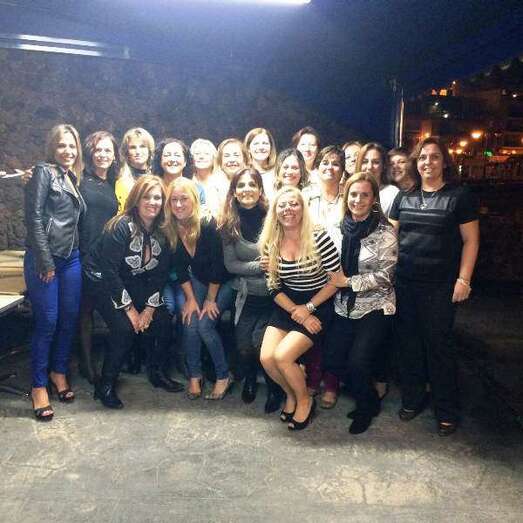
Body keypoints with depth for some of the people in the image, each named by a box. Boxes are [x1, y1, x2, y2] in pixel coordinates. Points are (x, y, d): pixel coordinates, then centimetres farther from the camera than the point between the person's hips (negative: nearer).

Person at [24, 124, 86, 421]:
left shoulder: (74, 178, 16)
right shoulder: (44, 172, -4)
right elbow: (35, 217, -12)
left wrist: (77, 253, 10)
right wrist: (45, 262, -15)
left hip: (71, 258, 6)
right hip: (44, 259, -6)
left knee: (70, 318, 9)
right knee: (47, 321, -4)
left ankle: (59, 371, 28)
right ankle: (39, 386, 9)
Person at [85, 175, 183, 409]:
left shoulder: (162, 231, -5)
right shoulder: (121, 227, -22)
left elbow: (160, 274, -2)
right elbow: (109, 271, -24)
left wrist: (149, 308, -11)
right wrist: (130, 310, -22)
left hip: (135, 284, 6)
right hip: (103, 282, -5)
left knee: (163, 320, -11)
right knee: (125, 327, -24)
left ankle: (158, 373, 11)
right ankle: (105, 385, -5)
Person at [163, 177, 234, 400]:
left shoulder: (208, 224, -25)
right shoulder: (170, 229, -10)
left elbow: (217, 265, -19)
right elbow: (180, 269, -3)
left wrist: (211, 299, -14)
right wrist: (190, 298, -9)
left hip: (222, 282, -4)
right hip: (196, 280, 4)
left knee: (205, 324, -18)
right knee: (189, 321, -16)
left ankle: (224, 376, 1)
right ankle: (194, 375, 3)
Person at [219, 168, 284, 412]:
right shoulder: (229, 224, -1)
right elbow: (230, 264, -4)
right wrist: (261, 266, -14)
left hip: (272, 294, -3)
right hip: (246, 294, 3)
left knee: (260, 341, -15)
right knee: (243, 343, -6)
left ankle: (275, 388, 15)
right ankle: (249, 379, 30)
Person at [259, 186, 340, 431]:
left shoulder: (319, 238, -15)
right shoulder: (271, 245, -2)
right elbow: (274, 287, 2)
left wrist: (307, 308, -12)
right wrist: (296, 313, -12)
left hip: (318, 306, -4)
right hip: (287, 305, 5)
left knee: (282, 355, -19)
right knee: (266, 358, -12)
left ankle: (305, 400, 11)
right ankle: (290, 393, 20)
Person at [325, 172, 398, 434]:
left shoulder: (384, 232, -11)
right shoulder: (341, 227, 2)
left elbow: (384, 276, -15)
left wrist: (347, 281, -15)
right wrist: (335, 279, -5)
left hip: (375, 307, -5)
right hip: (345, 306, 5)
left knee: (357, 362, -14)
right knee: (331, 359, 0)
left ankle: (368, 406, 18)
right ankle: (366, 395, 28)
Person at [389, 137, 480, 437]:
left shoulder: (459, 196, -2)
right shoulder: (405, 197, 9)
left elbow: (470, 241, -3)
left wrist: (463, 280, -9)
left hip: (440, 286, -4)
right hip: (405, 283, 4)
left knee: (439, 344, 3)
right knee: (409, 342, 11)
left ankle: (448, 411, 19)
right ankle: (413, 398, 29)